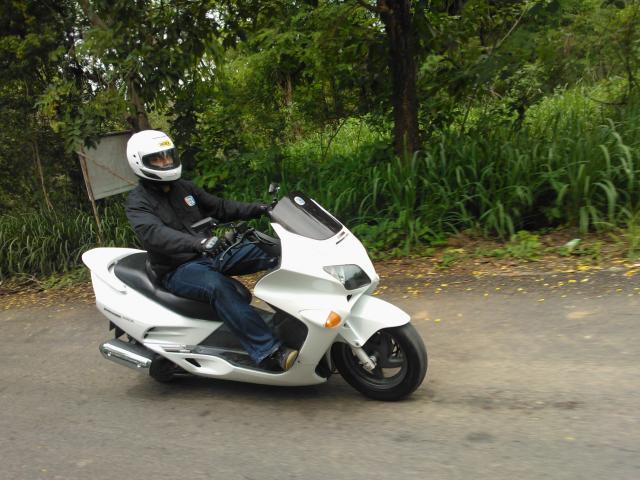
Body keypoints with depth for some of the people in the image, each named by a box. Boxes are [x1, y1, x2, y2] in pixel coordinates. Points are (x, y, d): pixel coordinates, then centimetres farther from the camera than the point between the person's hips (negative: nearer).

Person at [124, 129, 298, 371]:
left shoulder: (184, 187, 14)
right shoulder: (138, 202, -7)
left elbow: (219, 207, 16)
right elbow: (154, 233, -27)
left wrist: (257, 209, 1)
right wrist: (196, 242, -44)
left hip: (211, 254, 7)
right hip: (178, 270, -7)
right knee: (219, 287, -38)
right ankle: (269, 353, -43)